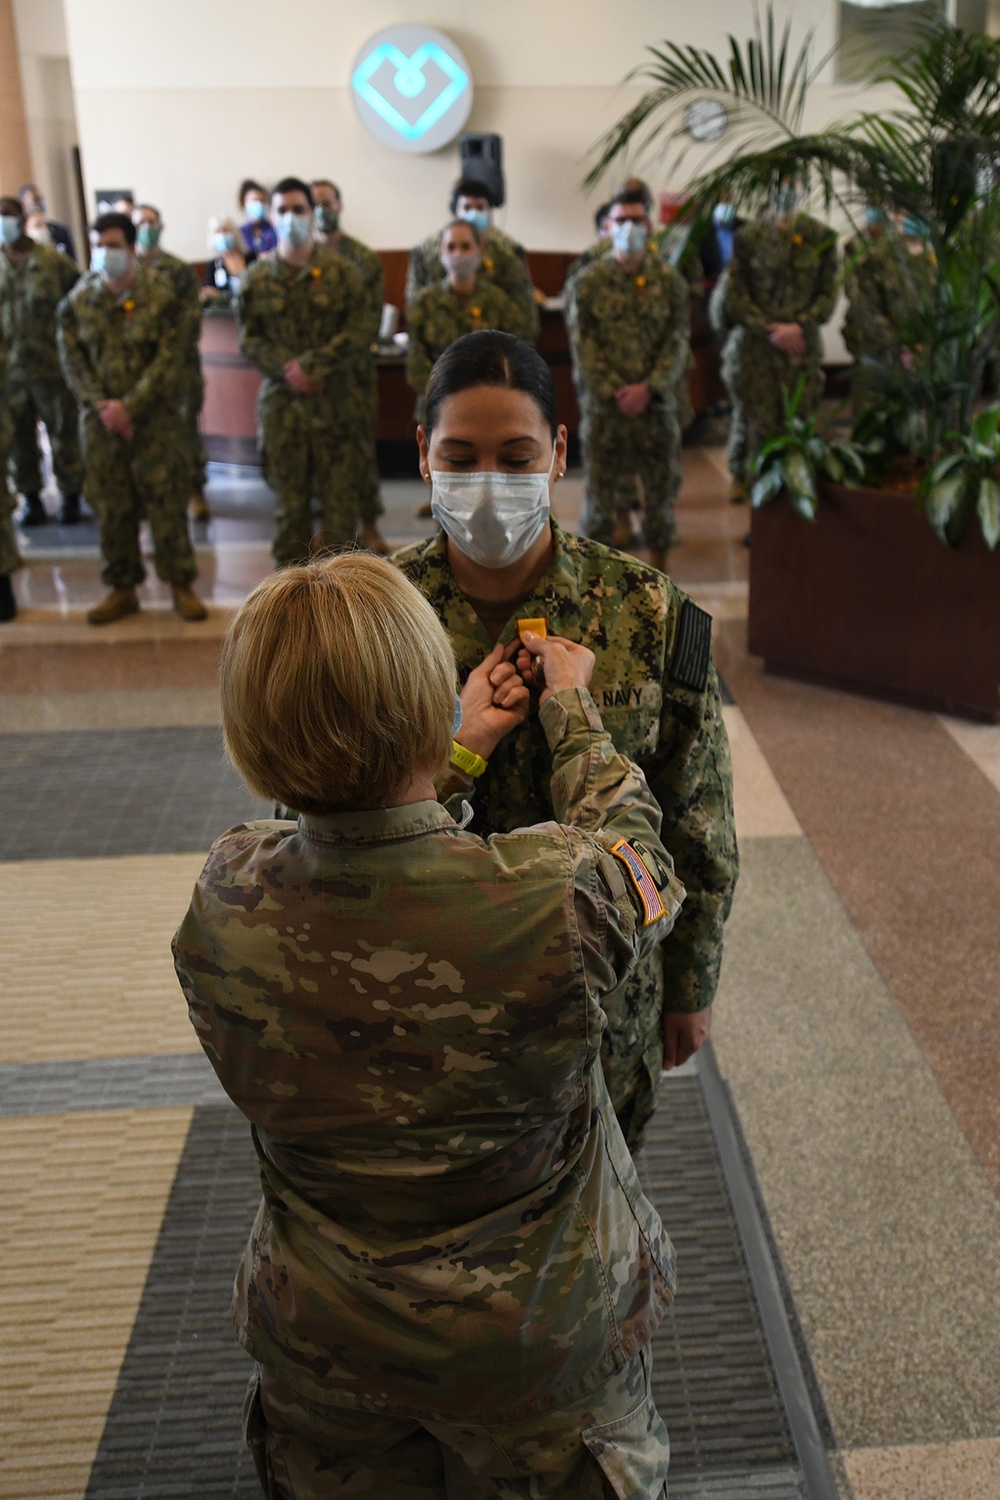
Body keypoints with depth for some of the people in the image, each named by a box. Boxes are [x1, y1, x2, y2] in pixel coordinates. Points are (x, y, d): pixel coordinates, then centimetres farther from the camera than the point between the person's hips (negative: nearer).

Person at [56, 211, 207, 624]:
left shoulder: (161, 296, -4)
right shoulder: (77, 301, 5)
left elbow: (168, 361, -10)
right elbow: (72, 361, 2)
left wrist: (130, 406, -17)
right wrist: (101, 405, -13)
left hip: (156, 418, -3)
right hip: (100, 420, 3)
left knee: (166, 504, 0)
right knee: (111, 508, 7)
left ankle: (181, 586, 12)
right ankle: (122, 589, 19)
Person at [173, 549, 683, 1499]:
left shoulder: (221, 905, -22)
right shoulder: (557, 903, -33)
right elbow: (622, 827, -9)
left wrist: (461, 749, 8)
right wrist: (571, 706, 7)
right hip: (539, 1343, -2)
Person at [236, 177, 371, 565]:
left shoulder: (342, 271, 2)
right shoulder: (256, 278, 7)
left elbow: (358, 330, -4)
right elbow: (250, 339, 4)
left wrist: (312, 366, -14)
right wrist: (287, 369, -13)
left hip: (332, 398, -1)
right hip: (279, 399, 1)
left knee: (338, 488, 0)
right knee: (288, 492, 7)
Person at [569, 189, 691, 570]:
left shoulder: (670, 282, 4)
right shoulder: (589, 282, 2)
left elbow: (678, 343, -1)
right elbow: (584, 344, -3)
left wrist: (648, 388, -14)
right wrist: (614, 391, -14)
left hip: (656, 400, 1)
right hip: (603, 402, -1)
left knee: (661, 483, 7)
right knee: (601, 485, 5)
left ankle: (658, 563, 21)